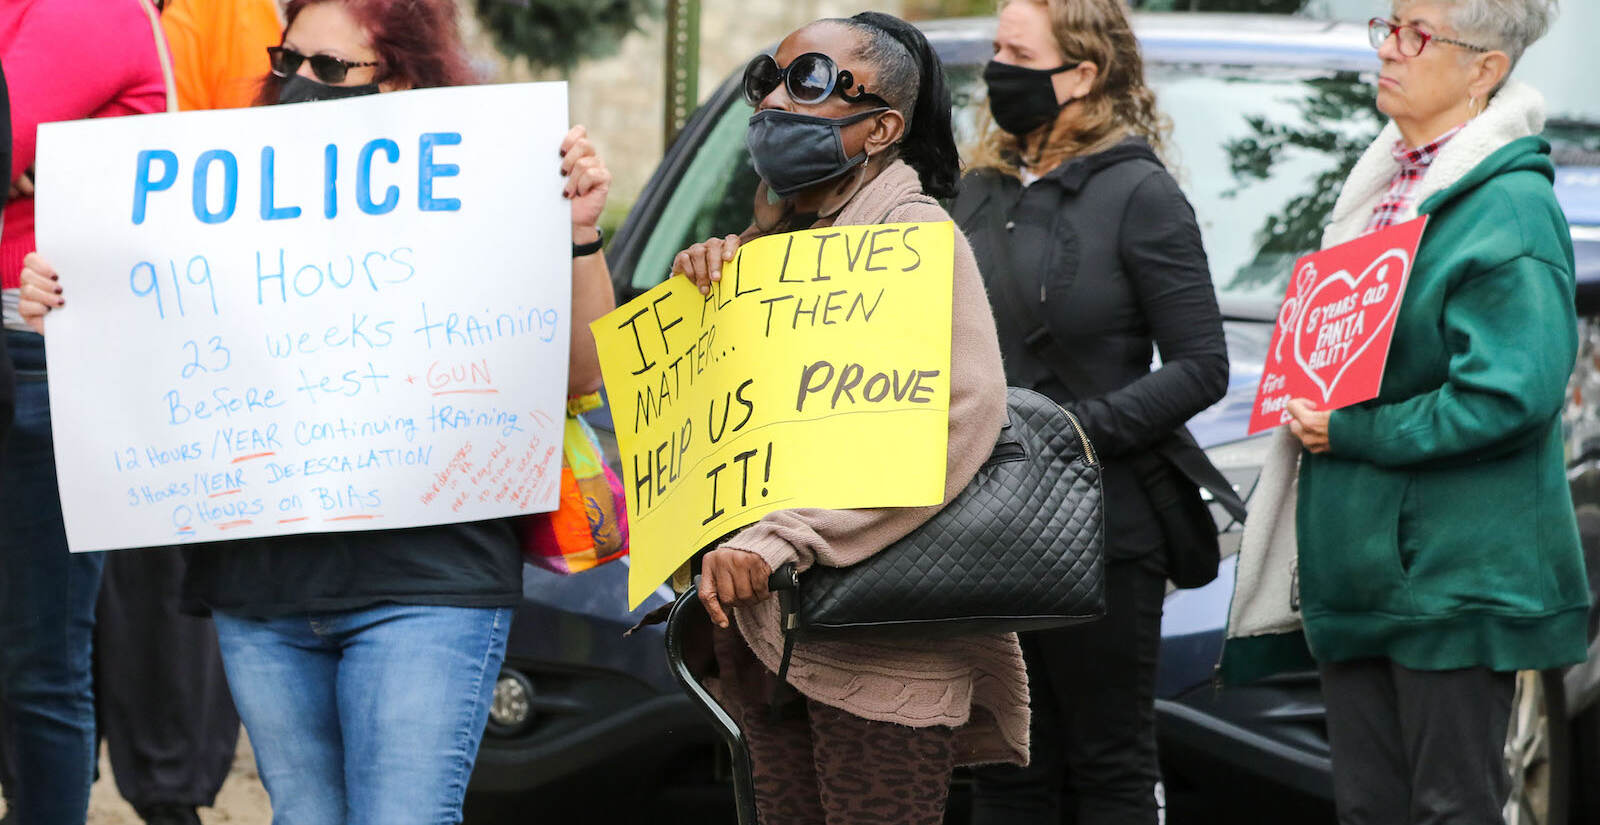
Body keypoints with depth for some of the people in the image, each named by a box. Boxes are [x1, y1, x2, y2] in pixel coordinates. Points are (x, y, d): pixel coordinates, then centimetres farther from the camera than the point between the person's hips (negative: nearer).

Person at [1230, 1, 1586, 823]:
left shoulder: (1510, 208, -11)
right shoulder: (1381, 186, 17)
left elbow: (1510, 395, -20)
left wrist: (1350, 432, -15)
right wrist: (1305, 409, 10)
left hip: (1452, 571, -9)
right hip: (1359, 568, 9)